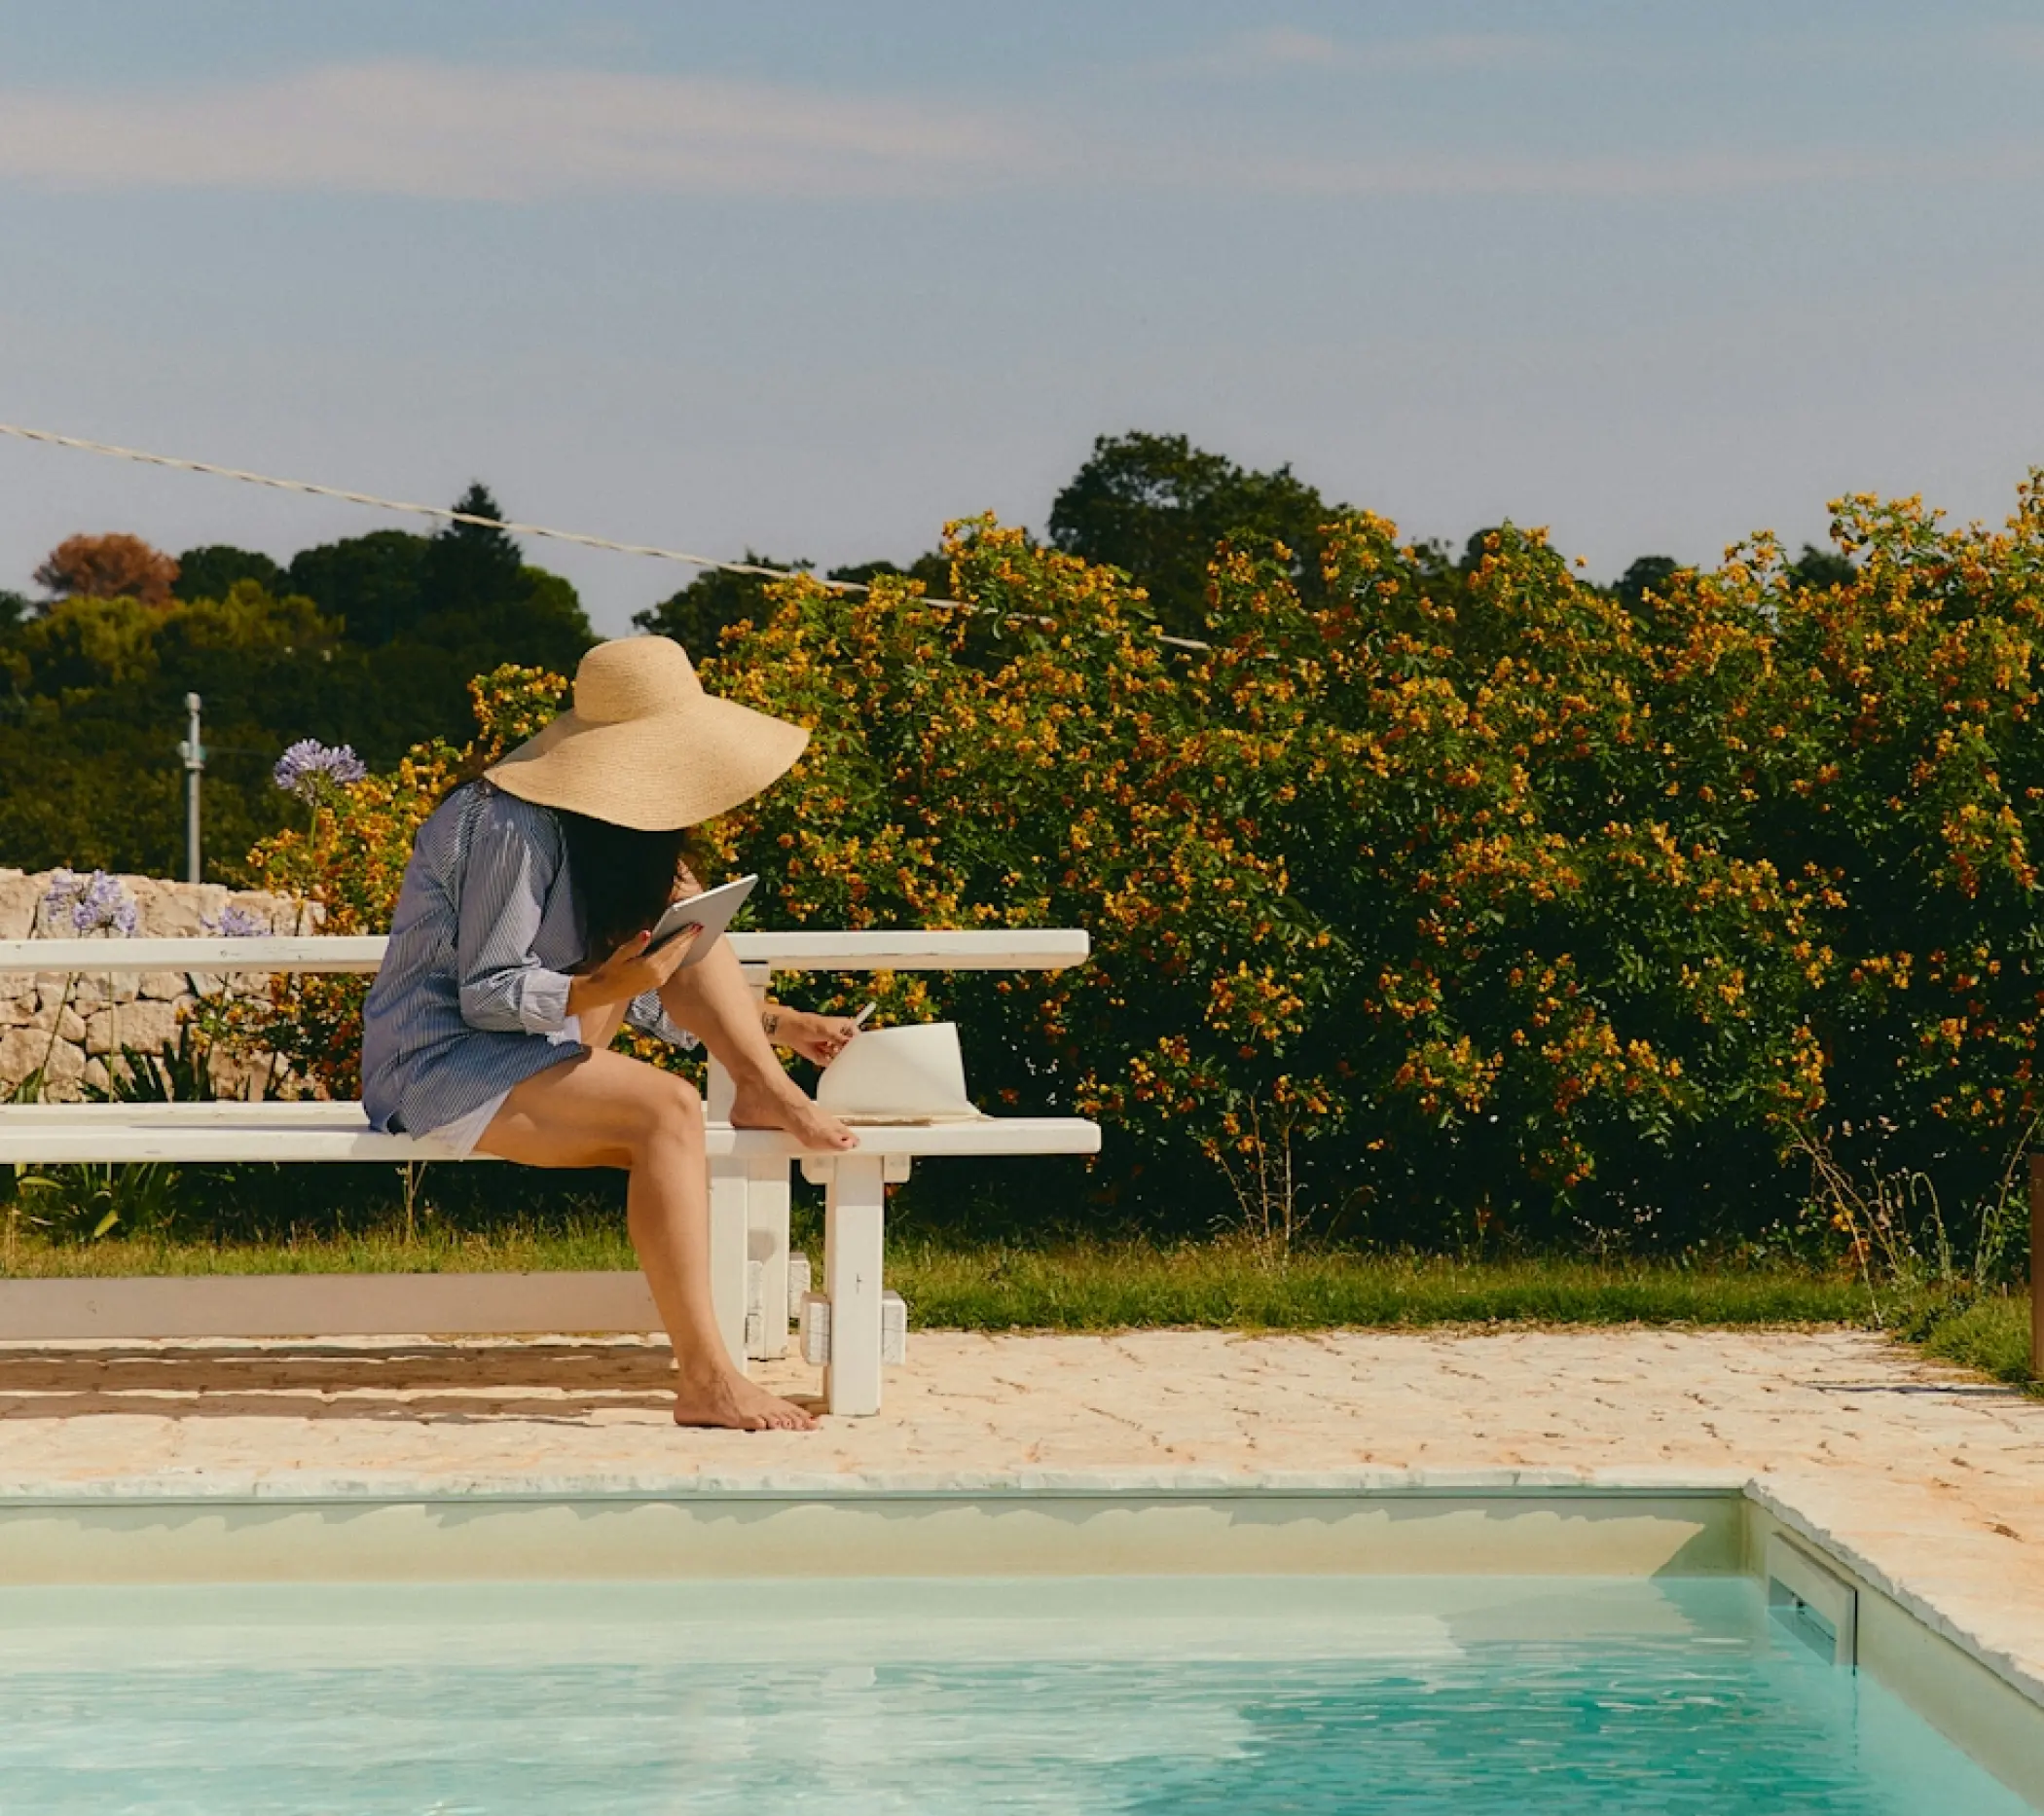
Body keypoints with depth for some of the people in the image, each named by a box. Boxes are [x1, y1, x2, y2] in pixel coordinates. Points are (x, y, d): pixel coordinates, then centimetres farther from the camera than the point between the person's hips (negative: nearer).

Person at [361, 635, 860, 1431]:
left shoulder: (616, 840, 12)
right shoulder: (511, 827, -19)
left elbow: (653, 993, 16)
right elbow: (485, 996, -20)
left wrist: (776, 1024, 9)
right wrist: (609, 990, -32)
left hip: (531, 1050, 9)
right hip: (443, 1063, -9)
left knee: (677, 912, -1)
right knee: (668, 1110, -29)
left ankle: (769, 1095, -13)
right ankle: (703, 1379, -35)